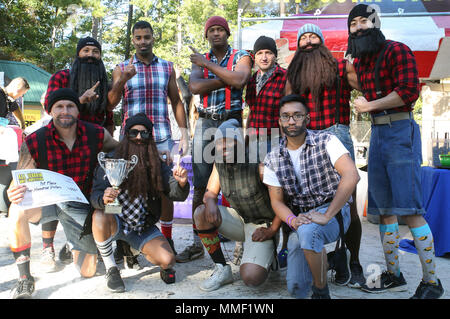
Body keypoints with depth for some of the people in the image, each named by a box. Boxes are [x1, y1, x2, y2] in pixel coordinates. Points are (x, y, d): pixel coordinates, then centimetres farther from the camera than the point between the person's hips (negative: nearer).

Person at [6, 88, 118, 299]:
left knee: (87, 272, 1)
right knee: (17, 210, -36)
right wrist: (13, 195, -39)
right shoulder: (34, 143, -16)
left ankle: (78, 247, 40)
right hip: (47, 200, -1)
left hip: (80, 206, 1)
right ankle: (25, 279, -17)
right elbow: (19, 183, -13)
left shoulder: (97, 135, -12)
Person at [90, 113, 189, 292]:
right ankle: (111, 269, -11)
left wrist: (181, 183, -34)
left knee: (167, 260, -21)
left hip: (144, 228, 1)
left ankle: (140, 251, 15)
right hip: (116, 223, 0)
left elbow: (177, 195, -10)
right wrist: (104, 199, -40)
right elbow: (95, 195, -15)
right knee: (100, 217, -33)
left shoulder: (156, 165, -1)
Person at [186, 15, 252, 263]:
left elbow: (238, 80, -15)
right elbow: (195, 87, -5)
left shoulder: (241, 57, 7)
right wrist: (226, 78, -9)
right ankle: (197, 243, 10)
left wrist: (208, 65, -8)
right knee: (200, 187, 2)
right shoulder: (200, 60, 15)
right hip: (205, 124, 3)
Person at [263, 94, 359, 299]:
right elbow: (277, 201, 3)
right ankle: (319, 256, 28)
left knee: (307, 231, -38)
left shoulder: (325, 142, -10)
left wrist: (326, 215, -27)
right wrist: (292, 220, -20)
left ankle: (321, 292, -14)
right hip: (299, 218, 4)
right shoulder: (273, 159, 2)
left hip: (333, 212, -4)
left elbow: (351, 176, -23)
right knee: (296, 288, -7)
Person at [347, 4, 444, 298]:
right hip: (377, 132, 8)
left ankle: (432, 282, 0)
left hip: (400, 130, -8)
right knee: (383, 208, 9)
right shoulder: (360, 61, 17)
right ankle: (393, 275, 20)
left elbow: (408, 91, -17)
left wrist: (369, 106, -10)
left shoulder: (397, 51, -6)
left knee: (409, 209, -11)